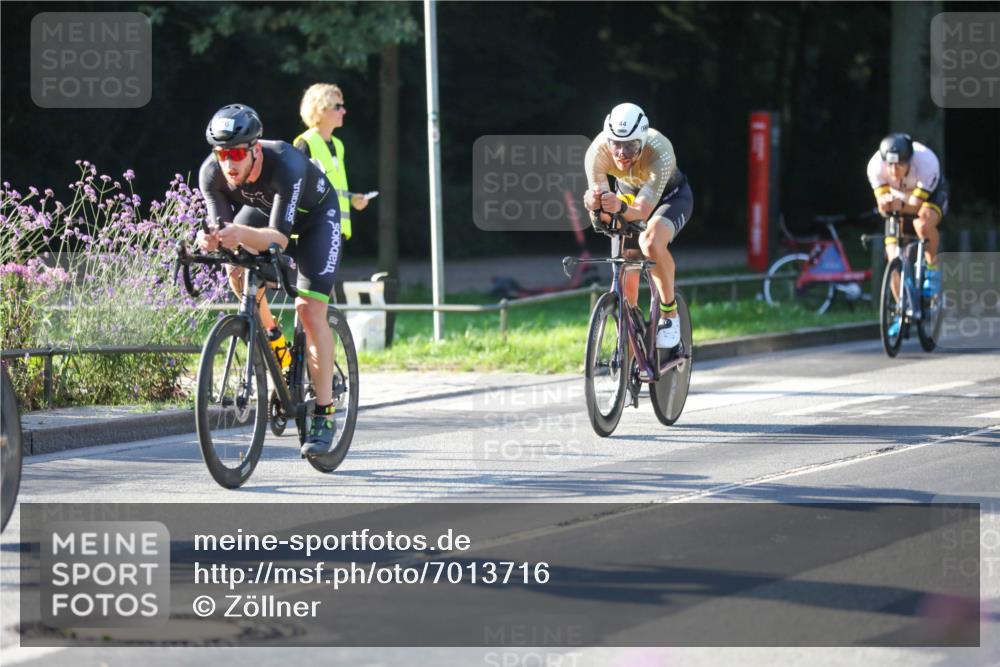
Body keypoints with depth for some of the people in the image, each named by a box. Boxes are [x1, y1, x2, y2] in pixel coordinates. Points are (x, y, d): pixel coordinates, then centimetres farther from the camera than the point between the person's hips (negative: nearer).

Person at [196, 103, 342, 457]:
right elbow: (221, 226, -30)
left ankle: (324, 416, -13)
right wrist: (210, 239, -54)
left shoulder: (286, 165, -41)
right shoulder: (212, 173, -29)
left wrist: (243, 234, -65)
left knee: (310, 309, -17)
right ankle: (270, 335, 7)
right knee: (238, 270, -24)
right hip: (261, 207, 5)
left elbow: (278, 238, -45)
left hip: (313, 214, -5)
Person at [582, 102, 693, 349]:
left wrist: (620, 208, -63)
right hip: (628, 195, 4)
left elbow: (643, 210, -42)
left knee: (651, 242, -35)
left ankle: (669, 313, -15)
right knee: (626, 283, -2)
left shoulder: (659, 152, -40)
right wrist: (596, 205, -56)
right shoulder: (597, 152, -32)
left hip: (670, 196, -3)